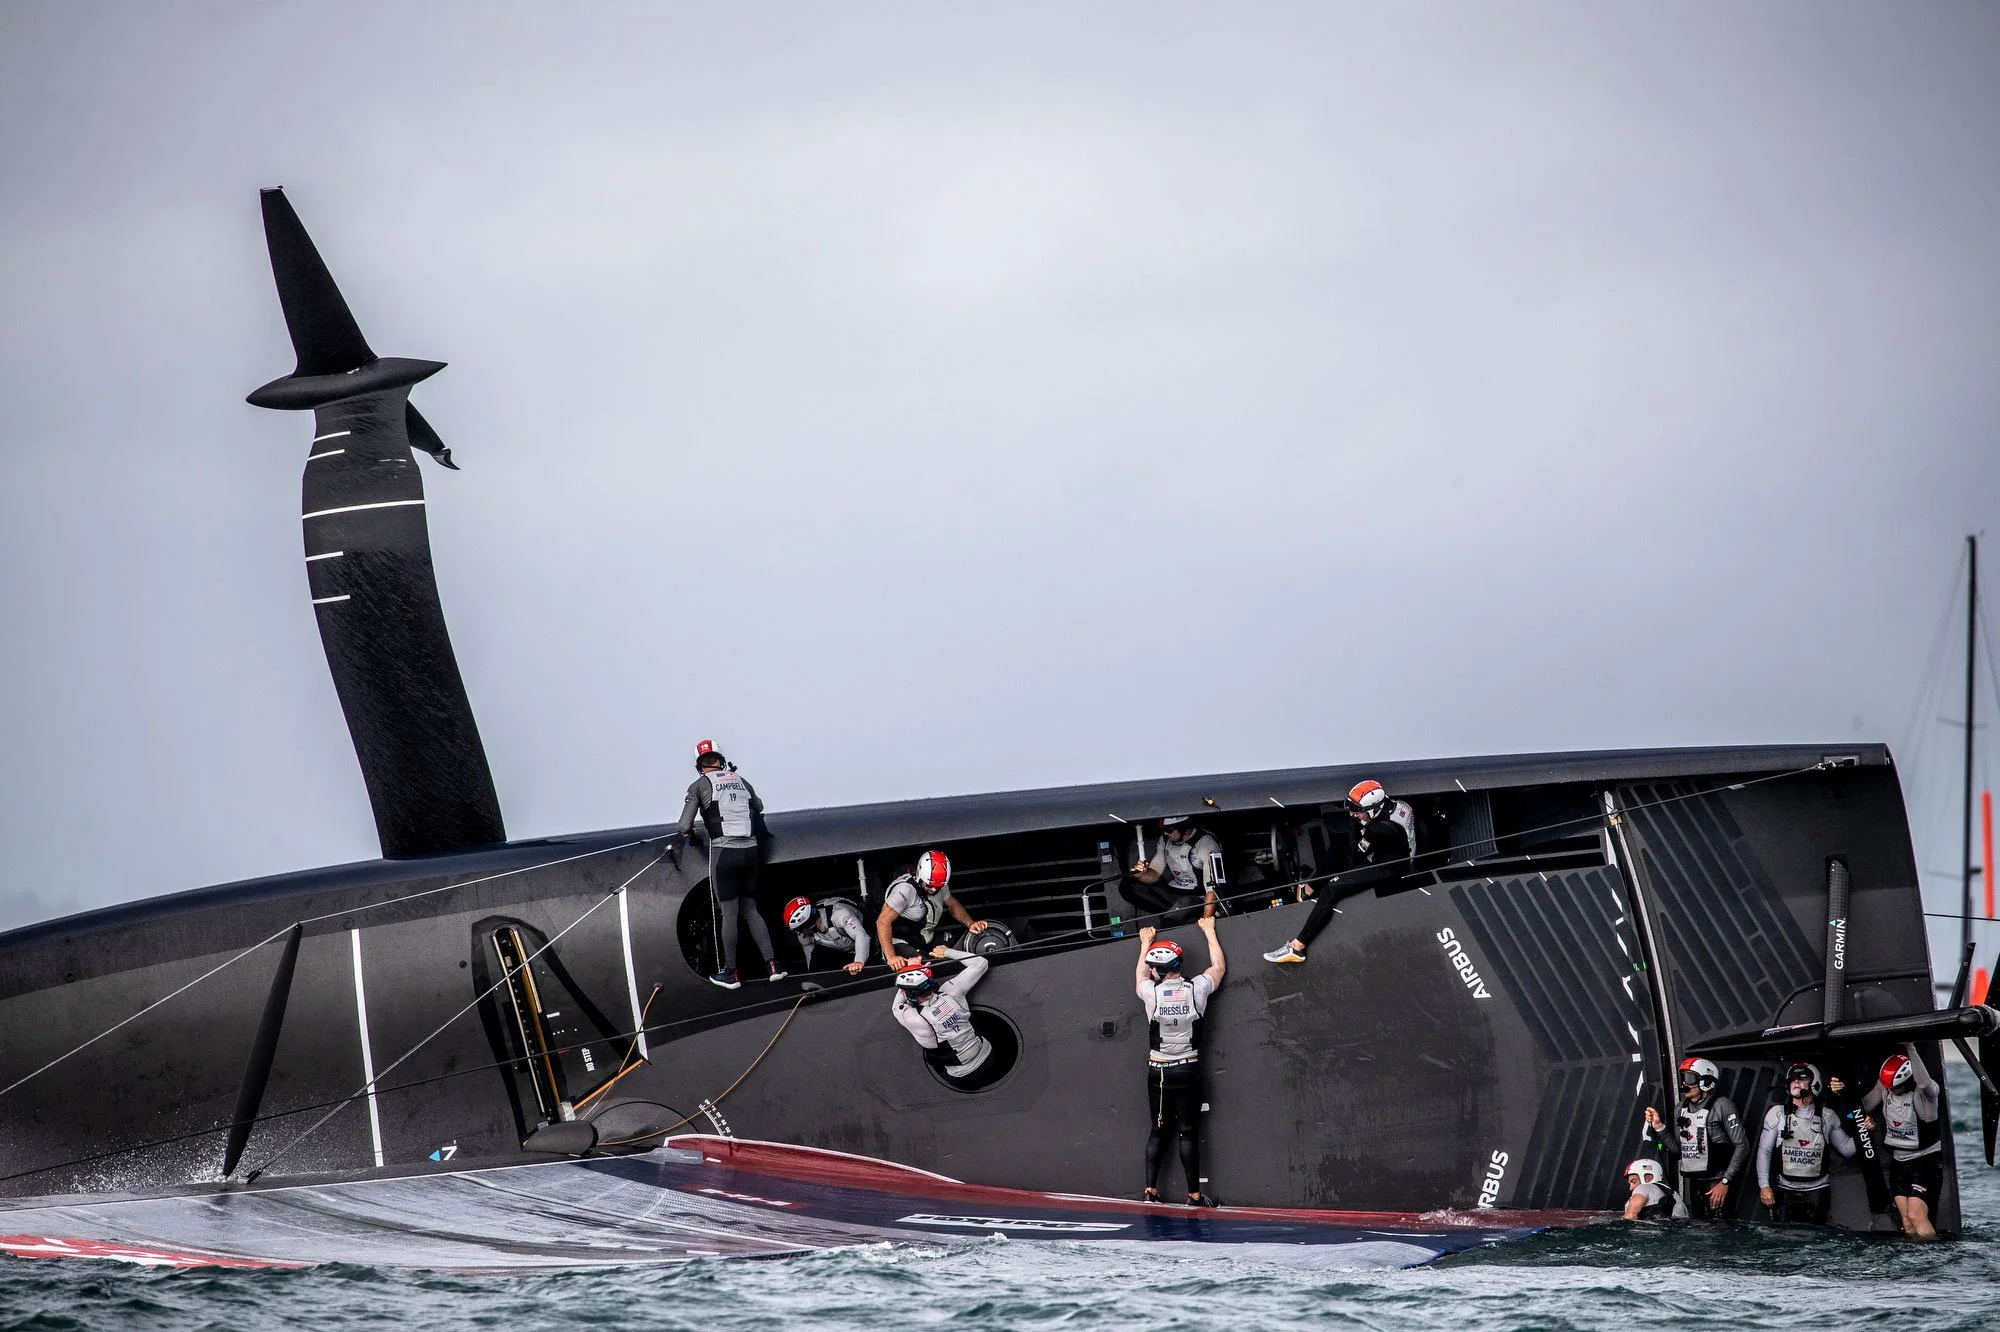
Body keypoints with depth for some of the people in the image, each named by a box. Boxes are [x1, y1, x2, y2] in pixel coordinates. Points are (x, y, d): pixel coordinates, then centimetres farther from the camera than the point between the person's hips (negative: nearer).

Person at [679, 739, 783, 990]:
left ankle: (730, 974, 7)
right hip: (750, 850, 4)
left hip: (723, 852, -4)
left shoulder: (699, 786, -1)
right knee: (751, 910, 14)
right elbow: (758, 807, 31)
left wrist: (687, 833, 18)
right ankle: (772, 965, 5)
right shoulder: (741, 781, 12)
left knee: (728, 914, 2)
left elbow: (684, 827, -4)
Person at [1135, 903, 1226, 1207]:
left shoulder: (1151, 993, -7)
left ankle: (1150, 1190, 8)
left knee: (1158, 1131, 10)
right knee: (1188, 1132, 0)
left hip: (1157, 1071, 1)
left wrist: (1146, 943, 34)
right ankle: (1194, 1194, -1)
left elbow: (1140, 975, 18)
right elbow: (1218, 967, 14)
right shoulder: (1196, 990, -7)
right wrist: (1209, 930, 26)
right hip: (1188, 1070, -1)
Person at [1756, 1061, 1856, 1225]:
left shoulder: (1827, 1116, 2)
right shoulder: (1777, 1113, -1)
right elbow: (1764, 1151, 0)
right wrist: (1764, 1186, -6)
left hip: (1817, 1191, 0)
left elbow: (1847, 1149, 7)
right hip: (1786, 1191, 0)